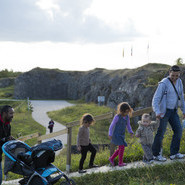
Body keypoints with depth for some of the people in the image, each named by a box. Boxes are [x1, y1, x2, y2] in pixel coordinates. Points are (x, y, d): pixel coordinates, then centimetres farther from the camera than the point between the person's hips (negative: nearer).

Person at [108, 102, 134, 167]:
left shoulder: (127, 116, 0)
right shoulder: (117, 117, -18)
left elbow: (128, 125, 13)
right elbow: (112, 125, -11)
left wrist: (130, 132, 0)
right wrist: (110, 134, -13)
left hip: (122, 135, 7)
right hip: (116, 134, -7)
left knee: (120, 148, 11)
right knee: (122, 147, -13)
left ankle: (112, 158, 28)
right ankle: (120, 162, -3)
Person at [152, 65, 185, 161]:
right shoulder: (163, 83, -19)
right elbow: (156, 99, -23)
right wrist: (157, 112, -39)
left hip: (173, 111, 7)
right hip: (163, 111, -7)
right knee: (161, 132, -1)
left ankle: (174, 153, 5)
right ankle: (156, 154, 13)